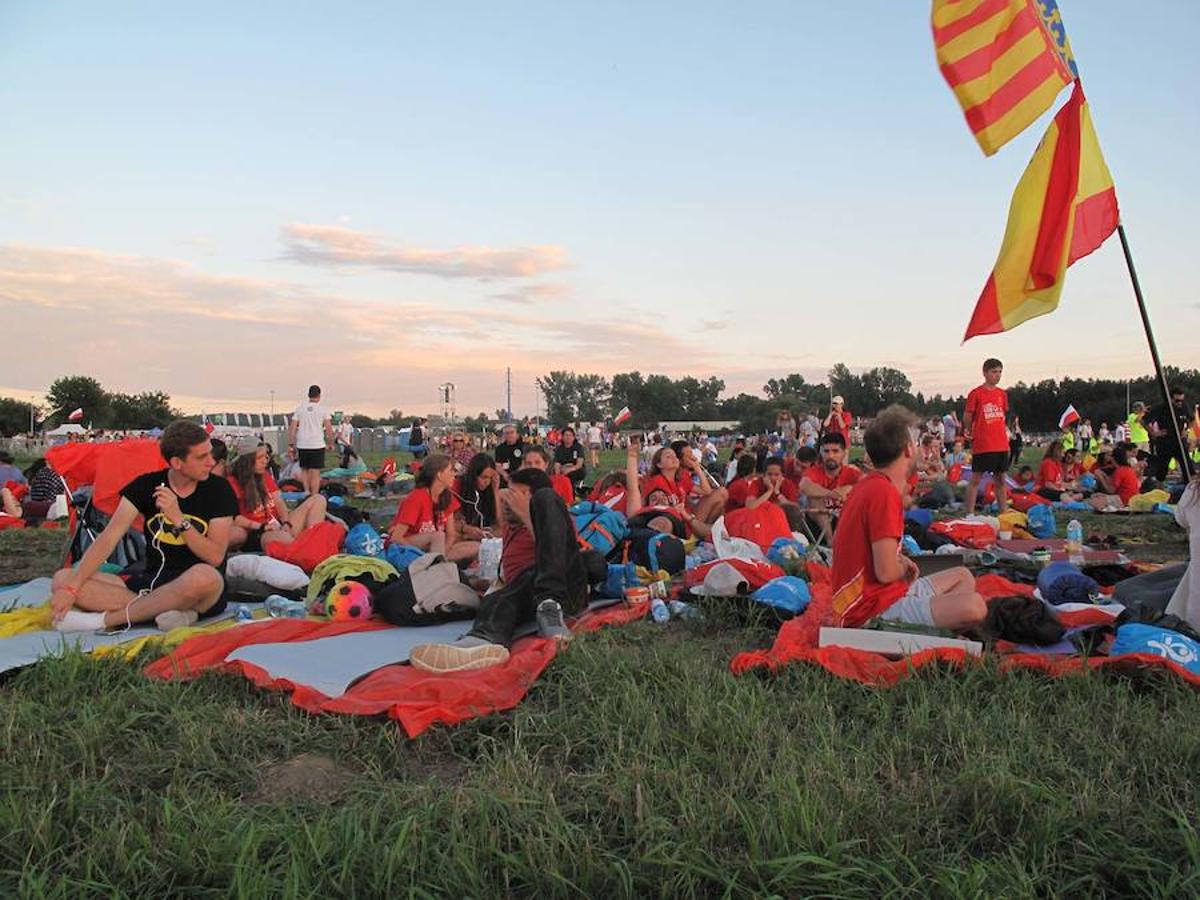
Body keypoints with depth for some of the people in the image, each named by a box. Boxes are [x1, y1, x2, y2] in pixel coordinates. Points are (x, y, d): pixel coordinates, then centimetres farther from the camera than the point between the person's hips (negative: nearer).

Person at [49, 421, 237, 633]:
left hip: (197, 591, -3)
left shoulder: (218, 490, -4)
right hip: (151, 582, 4)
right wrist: (71, 587, -16)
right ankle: (170, 613, -26)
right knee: (62, 579, -12)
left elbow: (215, 557, -10)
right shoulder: (147, 485, 3)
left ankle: (102, 620, -21)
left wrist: (178, 518, -20)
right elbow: (109, 538, -5)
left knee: (204, 576, -40)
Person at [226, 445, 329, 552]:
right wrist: (261, 527, -22)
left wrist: (286, 523, -8)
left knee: (318, 499, -9)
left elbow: (279, 502, 11)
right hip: (259, 535, -8)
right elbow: (232, 518, -14)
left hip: (278, 525, 8)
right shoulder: (232, 482, -5)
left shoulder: (265, 475, 16)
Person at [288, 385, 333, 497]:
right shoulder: (322, 409, -2)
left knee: (304, 470, 17)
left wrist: (290, 444, 8)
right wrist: (330, 443, 6)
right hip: (317, 445, -2)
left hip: (302, 445, 3)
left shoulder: (300, 408, 5)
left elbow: (292, 428, 2)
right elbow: (329, 428, -5)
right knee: (315, 473, -1)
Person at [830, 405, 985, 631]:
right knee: (974, 607, -24)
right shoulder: (885, 492, -20)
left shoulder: (867, 485, 9)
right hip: (874, 610, -10)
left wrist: (897, 560, 12)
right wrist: (904, 568, 0)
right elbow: (886, 572, -24)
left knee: (962, 577, 20)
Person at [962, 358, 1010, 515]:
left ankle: (1004, 513, 20)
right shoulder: (976, 394, -5)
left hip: (1001, 445, 6)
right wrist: (967, 430, -10)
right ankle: (970, 514, 1)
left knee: (1001, 479, 12)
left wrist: (1005, 434, 18)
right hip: (982, 446, -6)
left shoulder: (1003, 394, 12)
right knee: (975, 479, -2)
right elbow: (967, 416, -1)